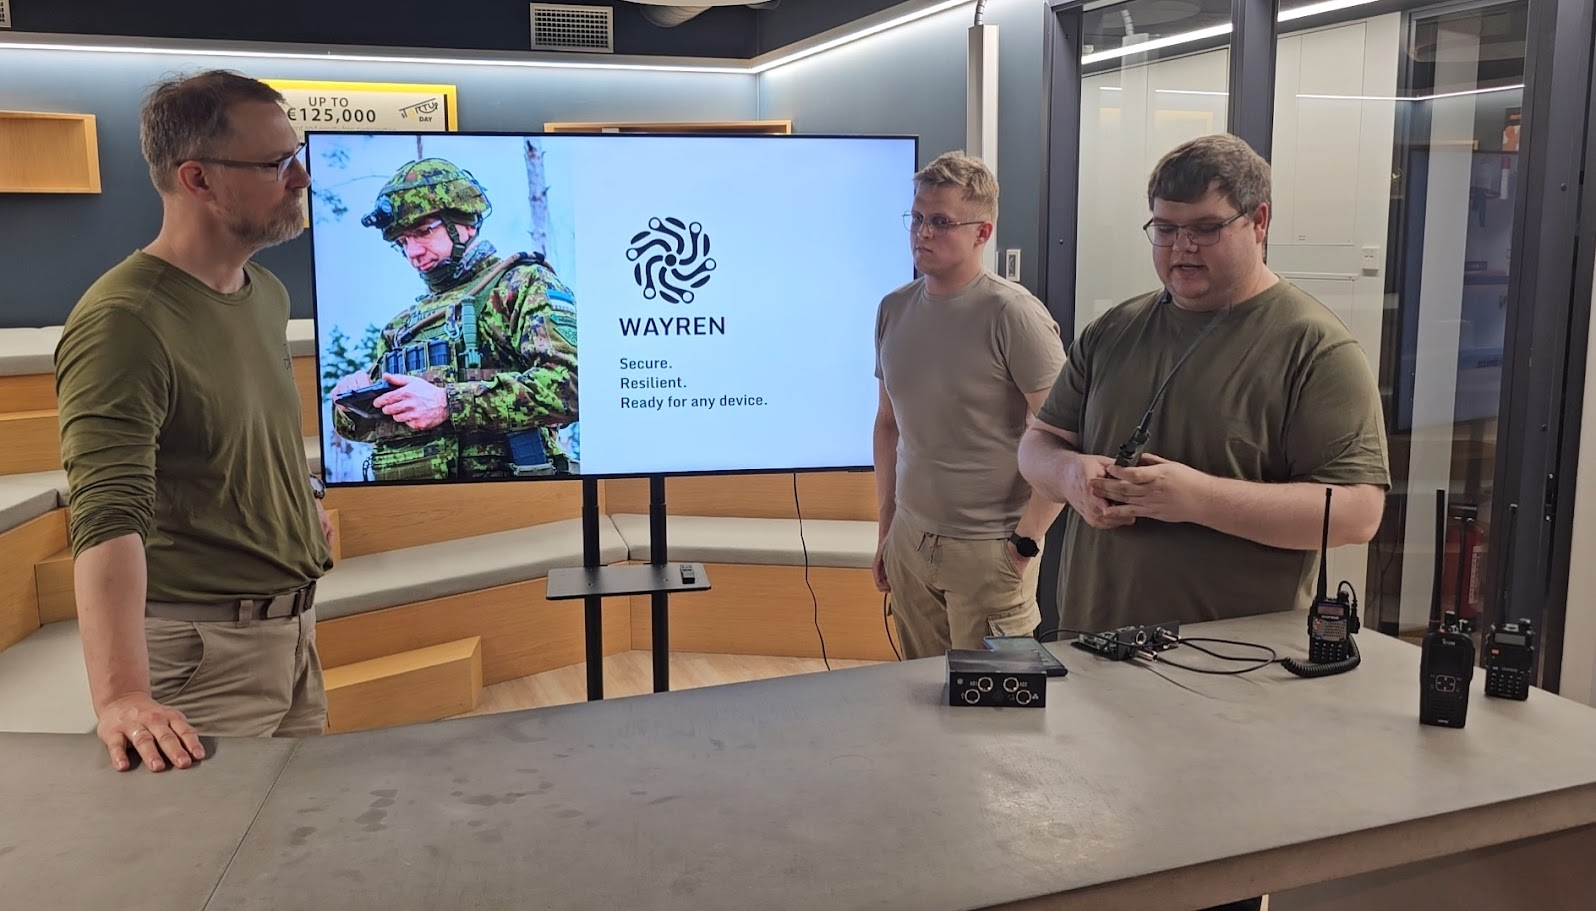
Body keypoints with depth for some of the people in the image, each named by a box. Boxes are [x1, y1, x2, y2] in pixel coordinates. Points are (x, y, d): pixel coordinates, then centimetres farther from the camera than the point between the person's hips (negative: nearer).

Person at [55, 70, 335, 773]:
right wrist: (120, 696, -39)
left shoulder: (267, 293, 9)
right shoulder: (123, 321, -20)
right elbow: (106, 519, -30)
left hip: (292, 627, 8)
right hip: (200, 643, -8)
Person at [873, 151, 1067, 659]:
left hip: (989, 551, -6)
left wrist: (1026, 542, -13)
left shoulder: (1013, 316, -14)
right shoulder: (894, 310, 6)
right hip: (910, 540, 6)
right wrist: (886, 527, 15)